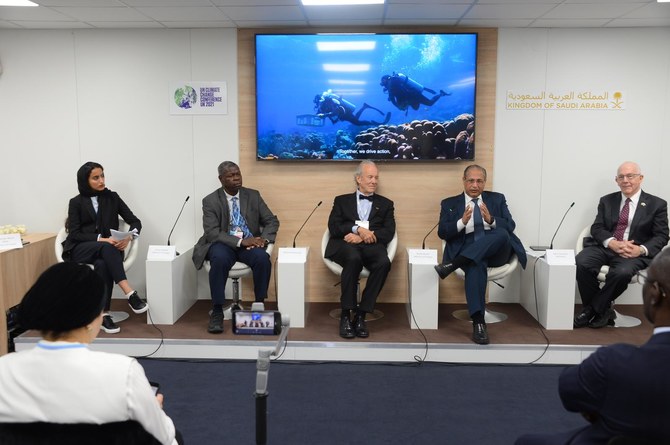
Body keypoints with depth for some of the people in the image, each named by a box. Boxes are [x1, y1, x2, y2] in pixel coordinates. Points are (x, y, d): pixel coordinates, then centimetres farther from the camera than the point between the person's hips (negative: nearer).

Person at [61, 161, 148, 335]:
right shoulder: (76, 202, 4)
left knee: (102, 264, -36)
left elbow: (135, 221, 2)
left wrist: (129, 237, -20)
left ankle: (104, 315, -35)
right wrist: (101, 239, -22)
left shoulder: (112, 197, 9)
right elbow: (74, 233, -6)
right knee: (106, 248, -36)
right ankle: (130, 294, -47)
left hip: (107, 250, 2)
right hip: (80, 250, -2)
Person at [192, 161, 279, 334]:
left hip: (250, 243, 2)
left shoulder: (253, 195, 7)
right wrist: (240, 242, -25)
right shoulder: (210, 201, -2)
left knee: (262, 258, -31)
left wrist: (264, 239, -16)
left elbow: (272, 221, 6)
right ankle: (217, 312, -27)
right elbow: (212, 232, -13)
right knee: (220, 259, -36)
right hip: (223, 244, -2)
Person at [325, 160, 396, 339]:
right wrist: (358, 228, -11)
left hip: (371, 246, 1)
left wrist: (363, 236, -9)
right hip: (345, 245, -1)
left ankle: (361, 315, -25)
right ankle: (346, 315, -28)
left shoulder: (385, 204, 23)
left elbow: (389, 233, 7)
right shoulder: (342, 200, 21)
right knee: (354, 259, -37)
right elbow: (333, 228, 5)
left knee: (384, 263, -34)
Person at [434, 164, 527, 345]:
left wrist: (490, 220, -15)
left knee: (501, 234, -34)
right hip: (468, 253, -1)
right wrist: (462, 222, -17)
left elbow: (510, 227, 5)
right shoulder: (450, 204, 15)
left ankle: (453, 264, -35)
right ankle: (478, 322, -39)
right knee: (476, 265, -38)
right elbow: (442, 232, 1)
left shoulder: (497, 199, 18)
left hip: (497, 252, 2)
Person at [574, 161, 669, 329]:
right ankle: (602, 309, -9)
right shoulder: (607, 201, 16)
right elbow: (597, 228, 7)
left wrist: (641, 249, -17)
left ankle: (594, 308, -12)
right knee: (581, 263, -29)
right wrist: (612, 243, -15)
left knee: (622, 272, -37)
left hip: (634, 252, -3)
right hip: (605, 247, 3)